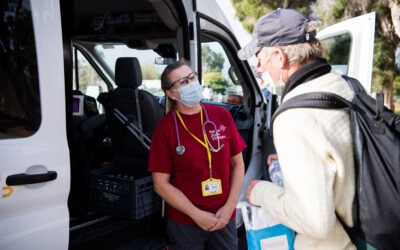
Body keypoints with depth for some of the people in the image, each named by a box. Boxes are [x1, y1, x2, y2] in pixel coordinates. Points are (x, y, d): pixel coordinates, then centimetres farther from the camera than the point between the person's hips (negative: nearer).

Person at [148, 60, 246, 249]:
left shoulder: (222, 115, -4)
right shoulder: (165, 128, -11)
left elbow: (237, 163, 1)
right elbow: (161, 184, -9)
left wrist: (229, 206, -6)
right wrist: (197, 215, -12)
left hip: (224, 218, 3)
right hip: (184, 223, -2)